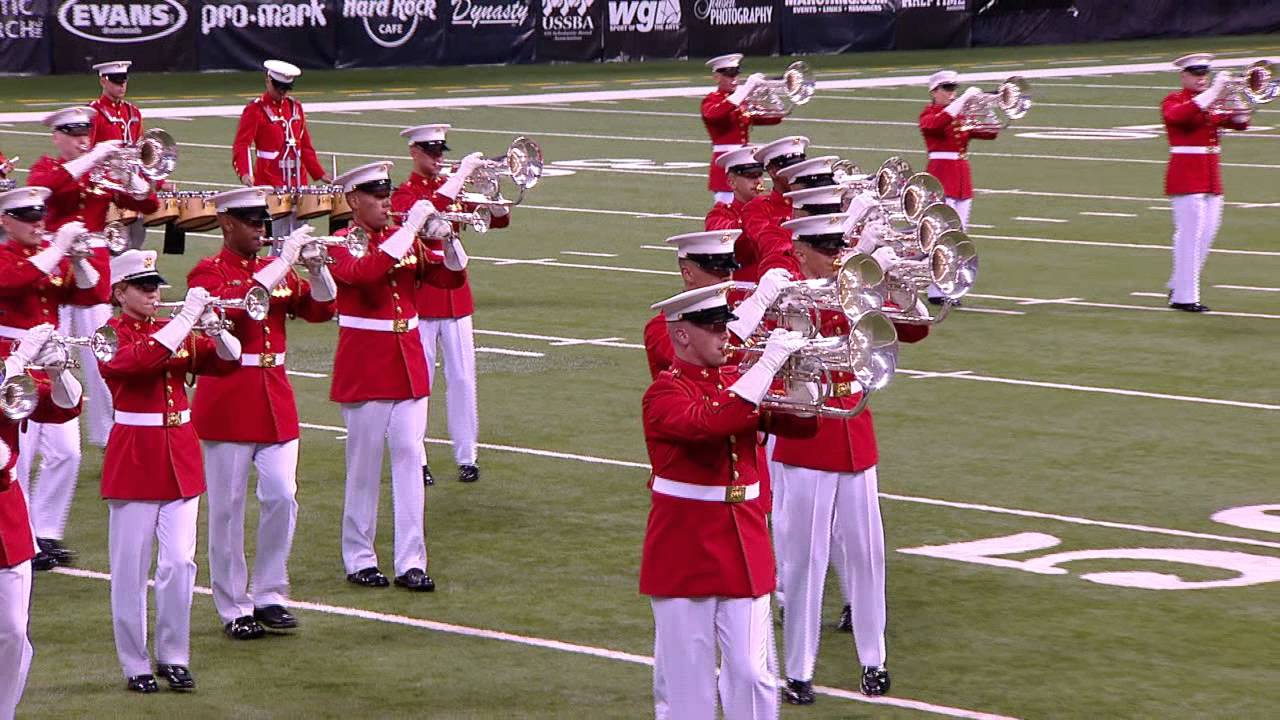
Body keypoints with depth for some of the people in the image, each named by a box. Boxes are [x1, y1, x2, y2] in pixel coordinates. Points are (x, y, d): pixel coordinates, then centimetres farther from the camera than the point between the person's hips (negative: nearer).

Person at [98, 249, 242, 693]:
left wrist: (213, 327, -11)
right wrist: (187, 318, -24)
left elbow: (227, 361, 8)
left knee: (180, 562, 1)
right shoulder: (110, 336, -6)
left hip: (180, 457, 5)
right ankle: (135, 665, 9)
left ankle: (173, 657, 13)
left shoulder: (176, 332, 11)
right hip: (133, 460, -5)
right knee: (131, 569, 1)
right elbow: (142, 358, -26)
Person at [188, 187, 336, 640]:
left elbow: (320, 309, 6)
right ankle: (233, 609, 8)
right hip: (227, 404, -5)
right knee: (228, 507, 1)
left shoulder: (277, 269, 11)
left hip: (275, 401, 5)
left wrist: (316, 266, -12)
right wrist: (283, 261, -26)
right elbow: (232, 305, -27)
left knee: (282, 498, 1)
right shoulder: (208, 272, -7)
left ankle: (269, 596, 14)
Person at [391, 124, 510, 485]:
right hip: (420, 295, -5)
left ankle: (467, 456, 10)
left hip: (456, 293, 5)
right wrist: (461, 175, -27)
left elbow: (499, 220, 11)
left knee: (462, 378, 5)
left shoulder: (453, 188, 12)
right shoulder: (405, 193, -5)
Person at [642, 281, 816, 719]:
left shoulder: (736, 382, 10)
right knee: (686, 681, 2)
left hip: (744, 547, 5)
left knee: (753, 674, 2)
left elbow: (800, 424, 9)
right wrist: (769, 362, -30)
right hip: (685, 553, -5)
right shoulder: (665, 394, -11)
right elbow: (708, 422, -31)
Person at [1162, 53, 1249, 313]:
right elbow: (1176, 116, -28)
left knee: (1205, 237, 9)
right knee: (1190, 235, -9)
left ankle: (1178, 287, 22)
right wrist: (1212, 92, -29)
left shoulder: (1214, 104, 16)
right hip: (1186, 177, -7)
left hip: (1211, 179, 7)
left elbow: (1239, 122, 13)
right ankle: (1185, 297, -6)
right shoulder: (1174, 100, -5)